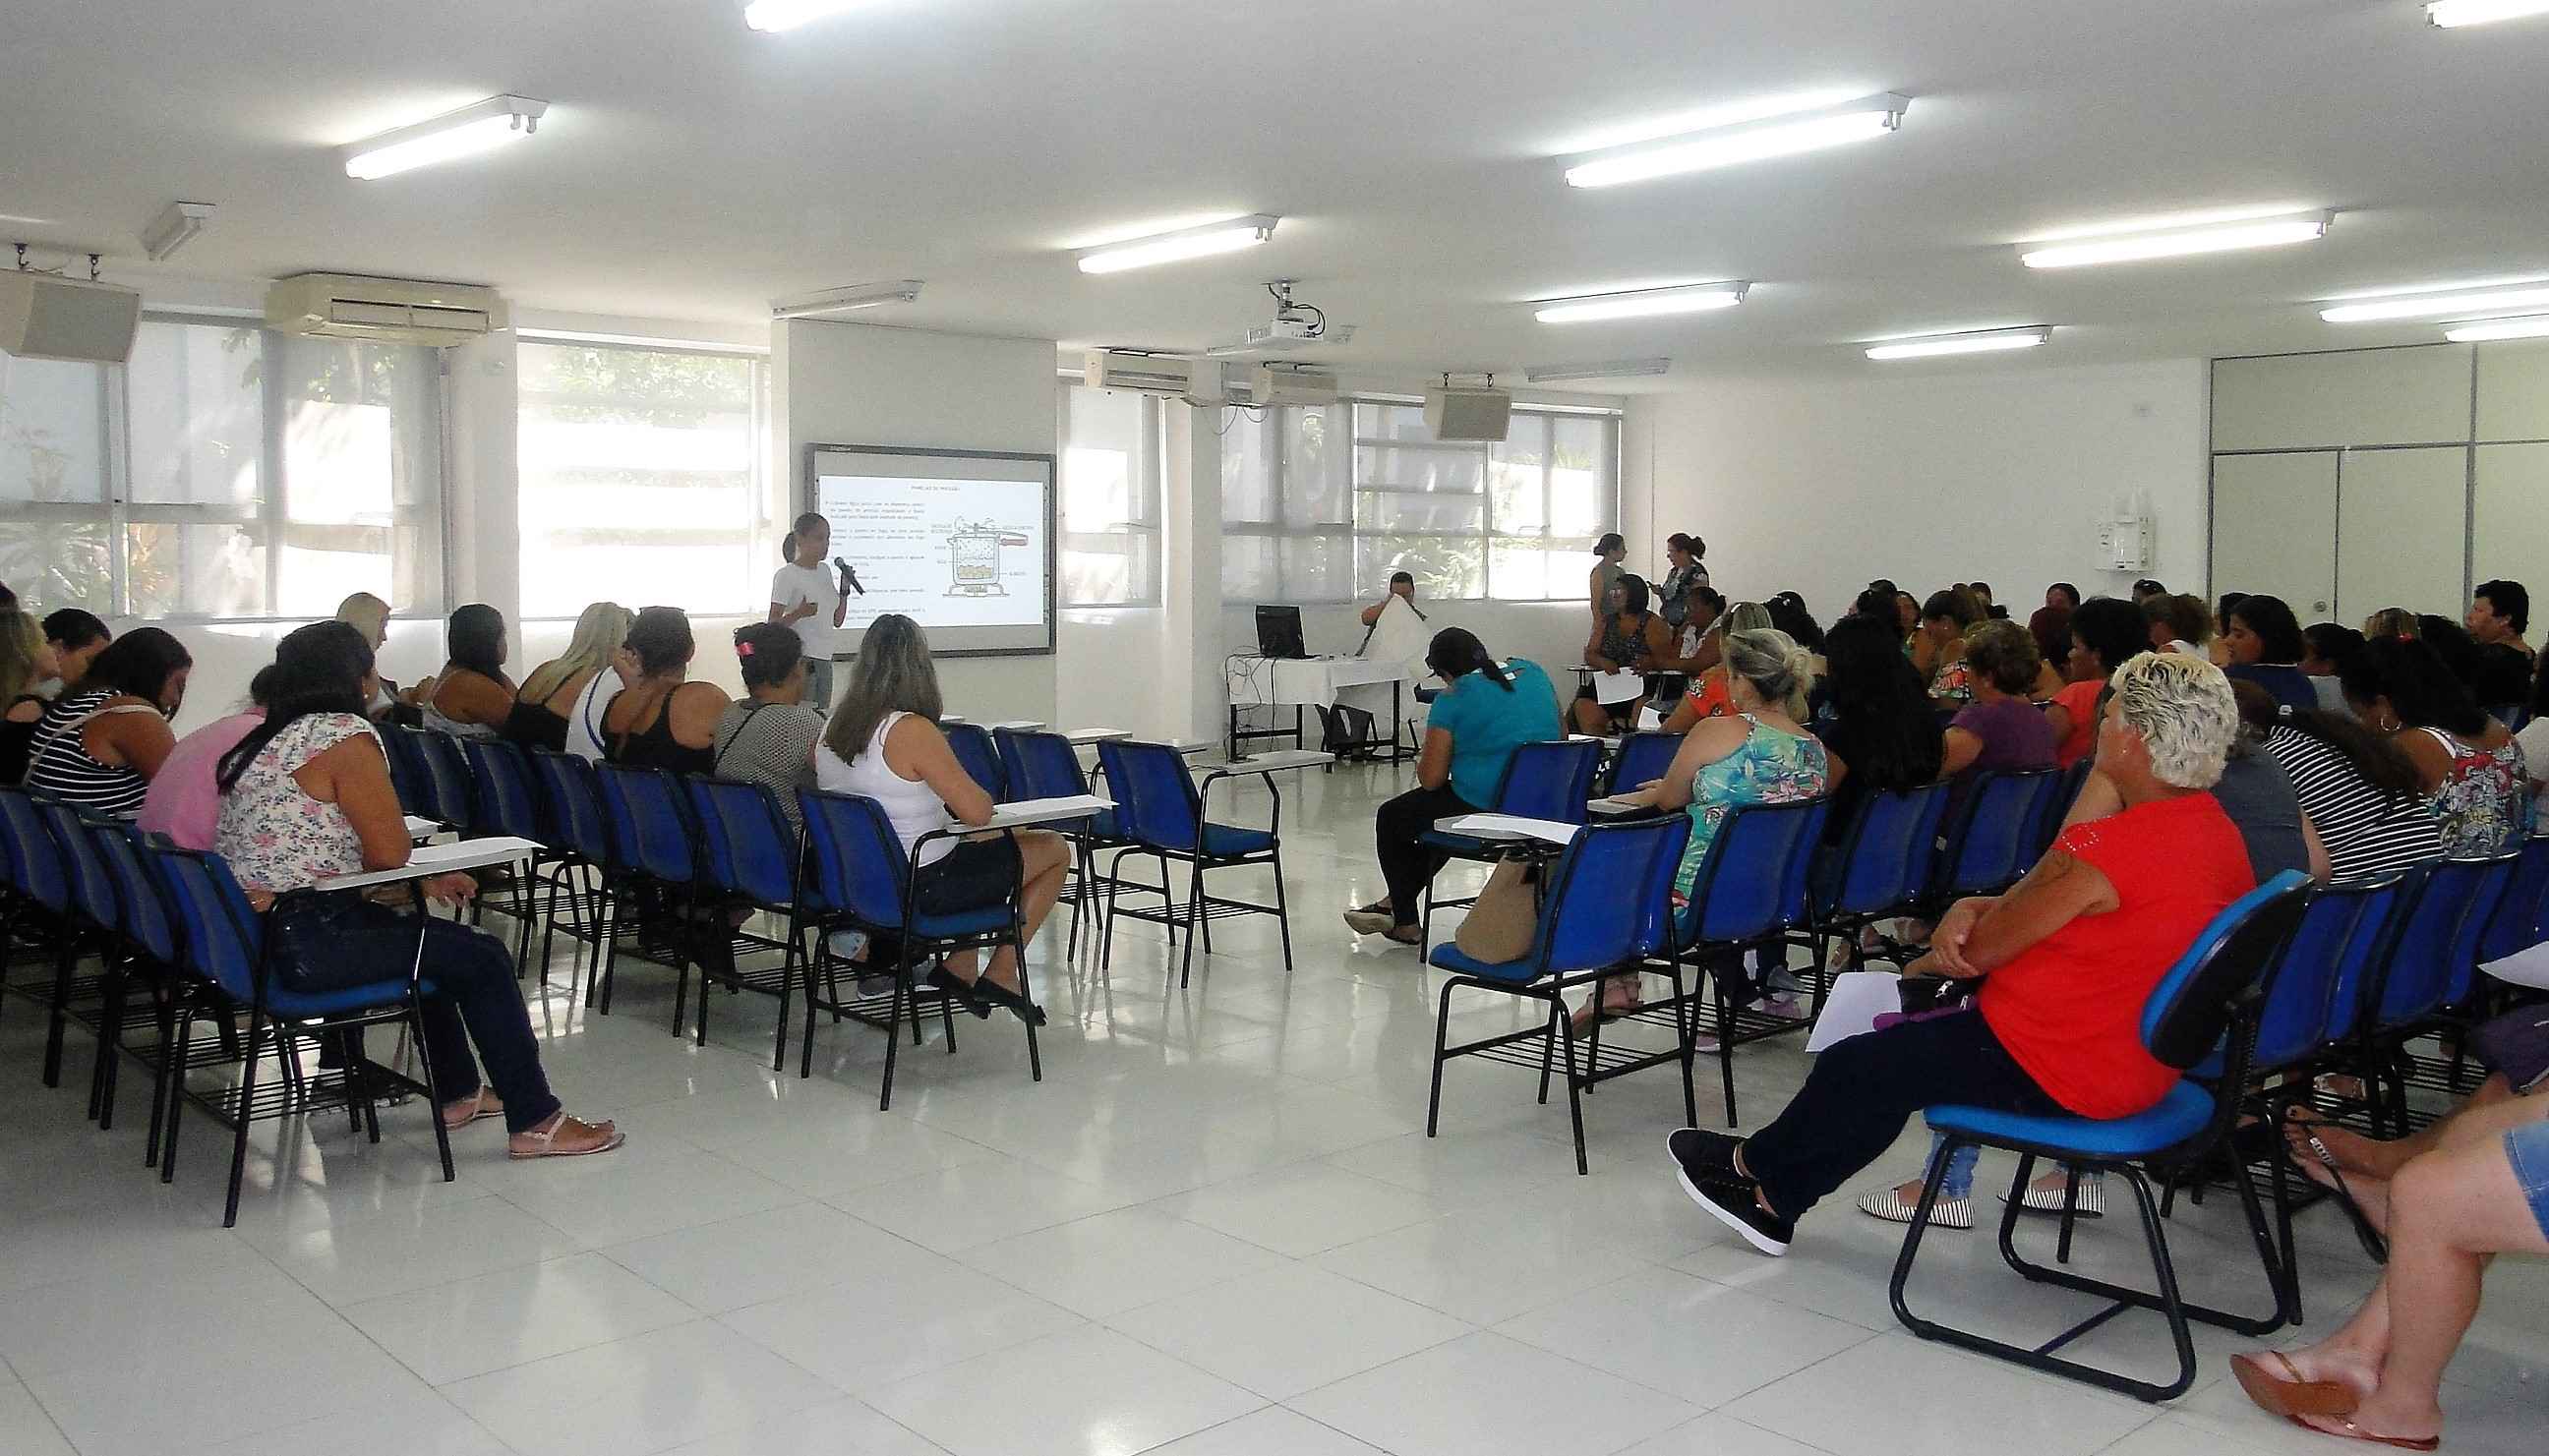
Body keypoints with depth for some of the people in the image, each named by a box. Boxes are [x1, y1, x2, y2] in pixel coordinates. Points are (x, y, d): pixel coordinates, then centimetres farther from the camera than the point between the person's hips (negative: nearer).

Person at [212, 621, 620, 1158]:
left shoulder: (265, 740, 15)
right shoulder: (345, 733, -14)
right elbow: (390, 852, -15)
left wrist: (424, 881, 14)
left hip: (248, 939, 10)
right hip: (305, 945, -10)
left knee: (431, 936, 28)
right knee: (483, 957, 0)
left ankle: (456, 1092, 38)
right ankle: (534, 1122, 6)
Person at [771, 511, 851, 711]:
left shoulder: (825, 571, 13)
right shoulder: (787, 575, -8)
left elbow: (837, 621, 17)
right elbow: (773, 624, -13)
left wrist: (844, 589, 4)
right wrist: (799, 613, -30)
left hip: (824, 658, 7)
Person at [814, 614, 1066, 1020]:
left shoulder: (829, 732, -1)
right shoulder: (913, 731, -24)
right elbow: (978, 811, -22)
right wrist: (982, 794, 1)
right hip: (921, 887, -8)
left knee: (984, 847, 32)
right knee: (1055, 850, 11)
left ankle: (959, 968, 21)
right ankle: (1001, 973, 15)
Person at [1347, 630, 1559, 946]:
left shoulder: (1452, 700, -12)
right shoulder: (1532, 671, 5)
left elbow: (1430, 779, -10)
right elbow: (1562, 736, 16)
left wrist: (1422, 759, 12)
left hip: (1483, 810, -7)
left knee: (1390, 818, 19)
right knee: (1437, 810, 35)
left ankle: (1405, 924, 30)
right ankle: (1396, 902, 45)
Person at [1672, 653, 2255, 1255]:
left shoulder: (2106, 848, -27)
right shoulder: (2220, 832, 3)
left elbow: (1982, 950, -14)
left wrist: (1922, 966, 6)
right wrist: (1970, 908, -7)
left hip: (2054, 1075, -9)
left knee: (1856, 1065, 9)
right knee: (1905, 1049, 22)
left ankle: (1755, 1166, 35)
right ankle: (1775, 1201, 29)